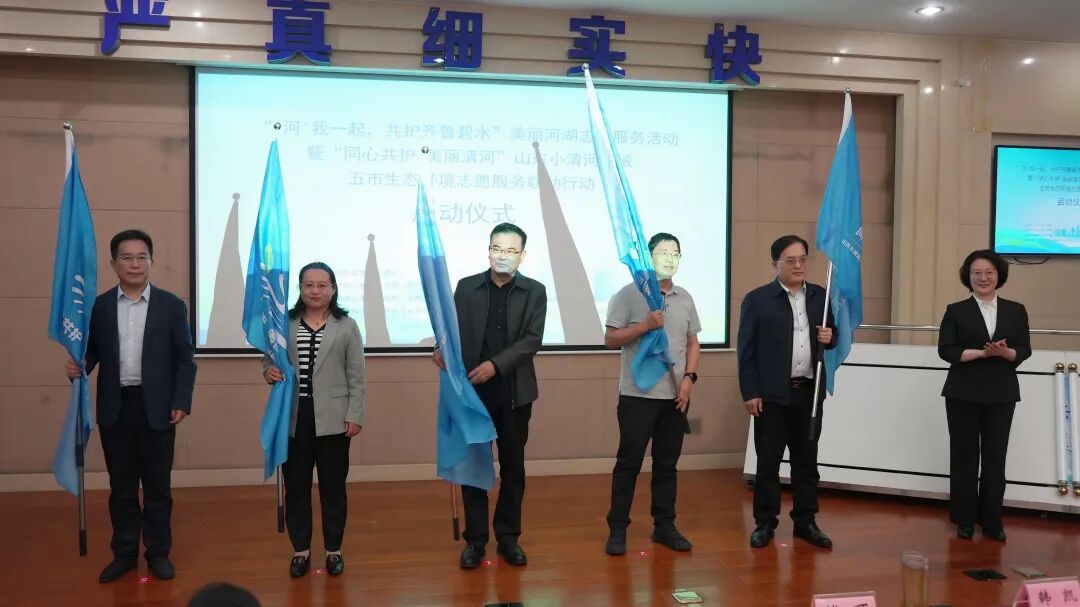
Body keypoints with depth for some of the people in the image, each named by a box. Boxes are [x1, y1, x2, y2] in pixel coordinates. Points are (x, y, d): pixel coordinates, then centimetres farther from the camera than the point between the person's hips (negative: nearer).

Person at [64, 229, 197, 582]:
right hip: (115, 408, 2)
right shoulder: (98, 306, 5)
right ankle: (125, 553, 23)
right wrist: (78, 367, -15)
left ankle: (159, 552, 20)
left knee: (157, 485, 7)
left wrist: (181, 402, -8)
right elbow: (91, 351, 7)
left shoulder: (171, 306, 0)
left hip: (156, 408, -2)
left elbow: (185, 358, 0)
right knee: (121, 486, 10)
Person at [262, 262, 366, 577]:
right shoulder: (283, 324, 6)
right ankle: (301, 549, 21)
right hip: (293, 418, 2)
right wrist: (268, 372, -12)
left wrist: (355, 415, -6)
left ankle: (333, 549, 20)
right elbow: (268, 358, 12)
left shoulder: (347, 326, 2)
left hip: (332, 419, -1)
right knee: (295, 486, 8)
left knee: (333, 486, 8)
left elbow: (356, 376, 0)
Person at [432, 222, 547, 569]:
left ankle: (508, 537, 21)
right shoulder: (466, 287, 5)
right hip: (472, 390, 0)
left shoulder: (534, 292, 1)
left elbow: (532, 340, -8)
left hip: (514, 393, 0)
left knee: (513, 466, 9)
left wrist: (496, 364, -19)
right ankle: (475, 540, 16)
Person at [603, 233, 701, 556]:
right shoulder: (629, 294, -5)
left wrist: (689, 378, -1)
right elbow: (610, 339, -7)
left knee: (667, 464, 11)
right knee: (628, 463, 1)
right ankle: (617, 528, 9)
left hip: (675, 395, 5)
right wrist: (646, 325, -17)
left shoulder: (685, 298, 10)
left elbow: (693, 343, 13)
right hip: (638, 395, -4)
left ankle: (664, 526, 21)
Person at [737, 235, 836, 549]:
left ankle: (805, 521, 22)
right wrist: (749, 393, -10)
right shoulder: (757, 299, -4)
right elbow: (746, 350, -5)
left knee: (806, 459, 11)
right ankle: (765, 523, 14)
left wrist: (830, 338, -7)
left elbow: (832, 336, 18)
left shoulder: (821, 296, 8)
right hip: (772, 394, -4)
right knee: (768, 461, 4)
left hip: (809, 392, 4)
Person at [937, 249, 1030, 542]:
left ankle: (992, 520, 15)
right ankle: (964, 520, 12)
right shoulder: (956, 311, 1)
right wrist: (982, 353, -20)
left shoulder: (1016, 311, 7)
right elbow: (946, 350, -7)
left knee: (995, 457, 5)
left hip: (1001, 394, 2)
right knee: (964, 456, 3)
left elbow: (1024, 350, 3)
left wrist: (1005, 352, -19)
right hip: (963, 394, -2)